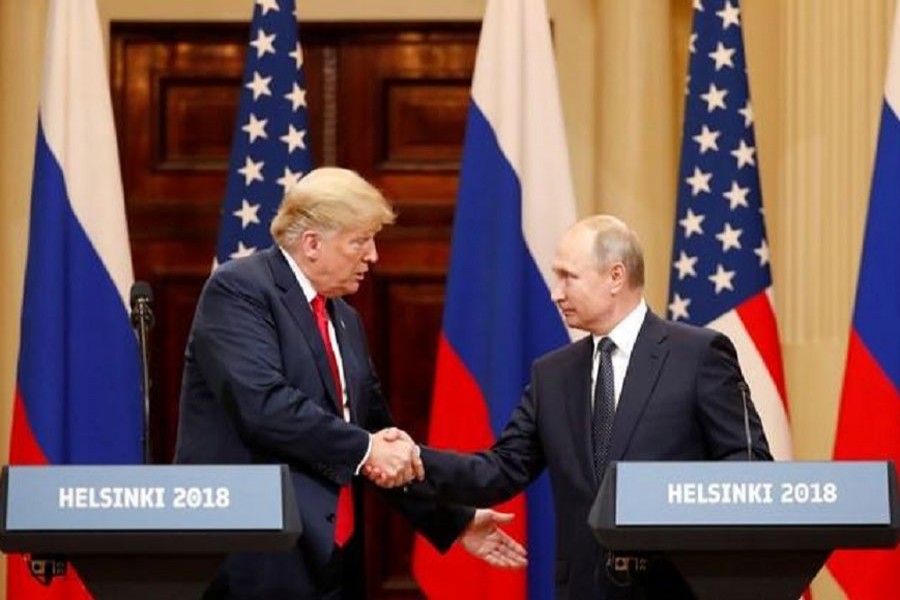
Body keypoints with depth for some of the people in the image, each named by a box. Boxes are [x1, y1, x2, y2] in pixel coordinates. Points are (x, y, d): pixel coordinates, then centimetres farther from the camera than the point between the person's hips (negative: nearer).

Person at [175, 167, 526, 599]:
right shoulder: (238, 289, -7)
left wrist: (456, 520, 17)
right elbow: (262, 403, -22)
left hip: (331, 561, 8)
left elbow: (389, 448, 22)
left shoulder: (345, 320, 18)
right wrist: (364, 448, -17)